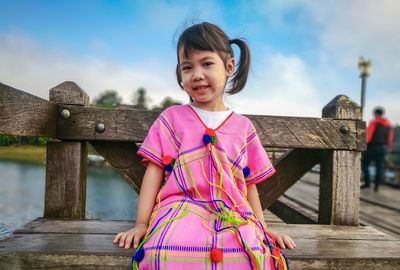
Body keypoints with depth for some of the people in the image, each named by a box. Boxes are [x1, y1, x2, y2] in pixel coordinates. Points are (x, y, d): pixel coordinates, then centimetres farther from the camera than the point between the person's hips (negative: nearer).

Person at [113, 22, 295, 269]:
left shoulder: (243, 127, 14)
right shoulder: (171, 118, 10)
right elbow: (154, 170, 5)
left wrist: (262, 228, 11)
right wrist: (141, 224, -2)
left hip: (234, 218, 2)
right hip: (181, 213, -2)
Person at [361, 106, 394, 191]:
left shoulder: (373, 122, -8)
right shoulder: (388, 124, 10)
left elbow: (368, 135, -16)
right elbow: (390, 138, 13)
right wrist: (388, 148, 23)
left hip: (372, 147, -6)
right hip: (383, 148, 6)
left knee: (364, 164, 5)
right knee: (379, 167, 8)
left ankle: (367, 182, 2)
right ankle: (376, 186, 9)